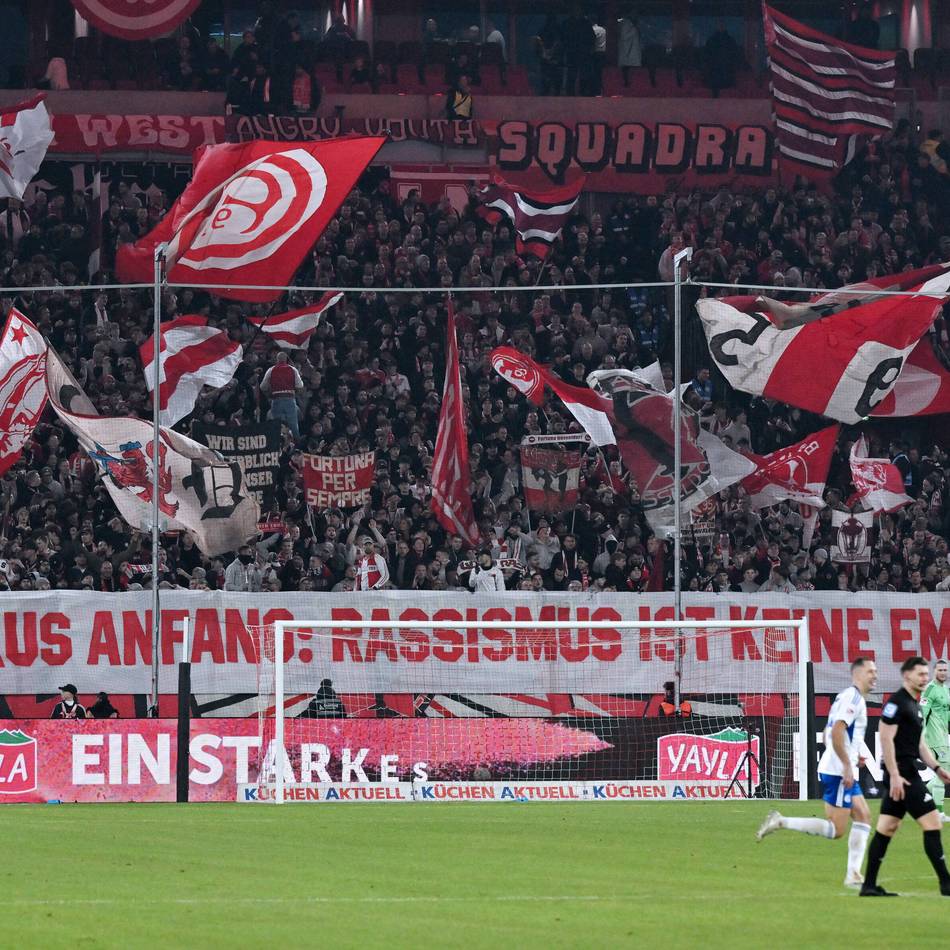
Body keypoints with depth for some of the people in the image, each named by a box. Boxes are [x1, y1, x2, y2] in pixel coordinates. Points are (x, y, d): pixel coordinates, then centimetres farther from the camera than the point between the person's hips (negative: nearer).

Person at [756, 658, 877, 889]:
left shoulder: (850, 697, 19)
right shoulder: (852, 697, -12)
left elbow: (828, 733, 25)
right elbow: (836, 731, -24)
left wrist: (853, 756, 19)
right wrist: (847, 765, -23)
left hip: (844, 771, 10)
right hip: (839, 771, -10)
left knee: (863, 817, 9)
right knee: (836, 829, -10)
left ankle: (853, 875, 7)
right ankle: (780, 822, -10)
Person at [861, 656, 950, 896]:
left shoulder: (914, 705, 19)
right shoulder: (897, 702, -11)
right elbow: (886, 738, -18)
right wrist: (894, 775, -22)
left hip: (907, 772, 10)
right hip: (900, 772, -10)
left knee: (887, 828, 9)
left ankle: (869, 885, 9)